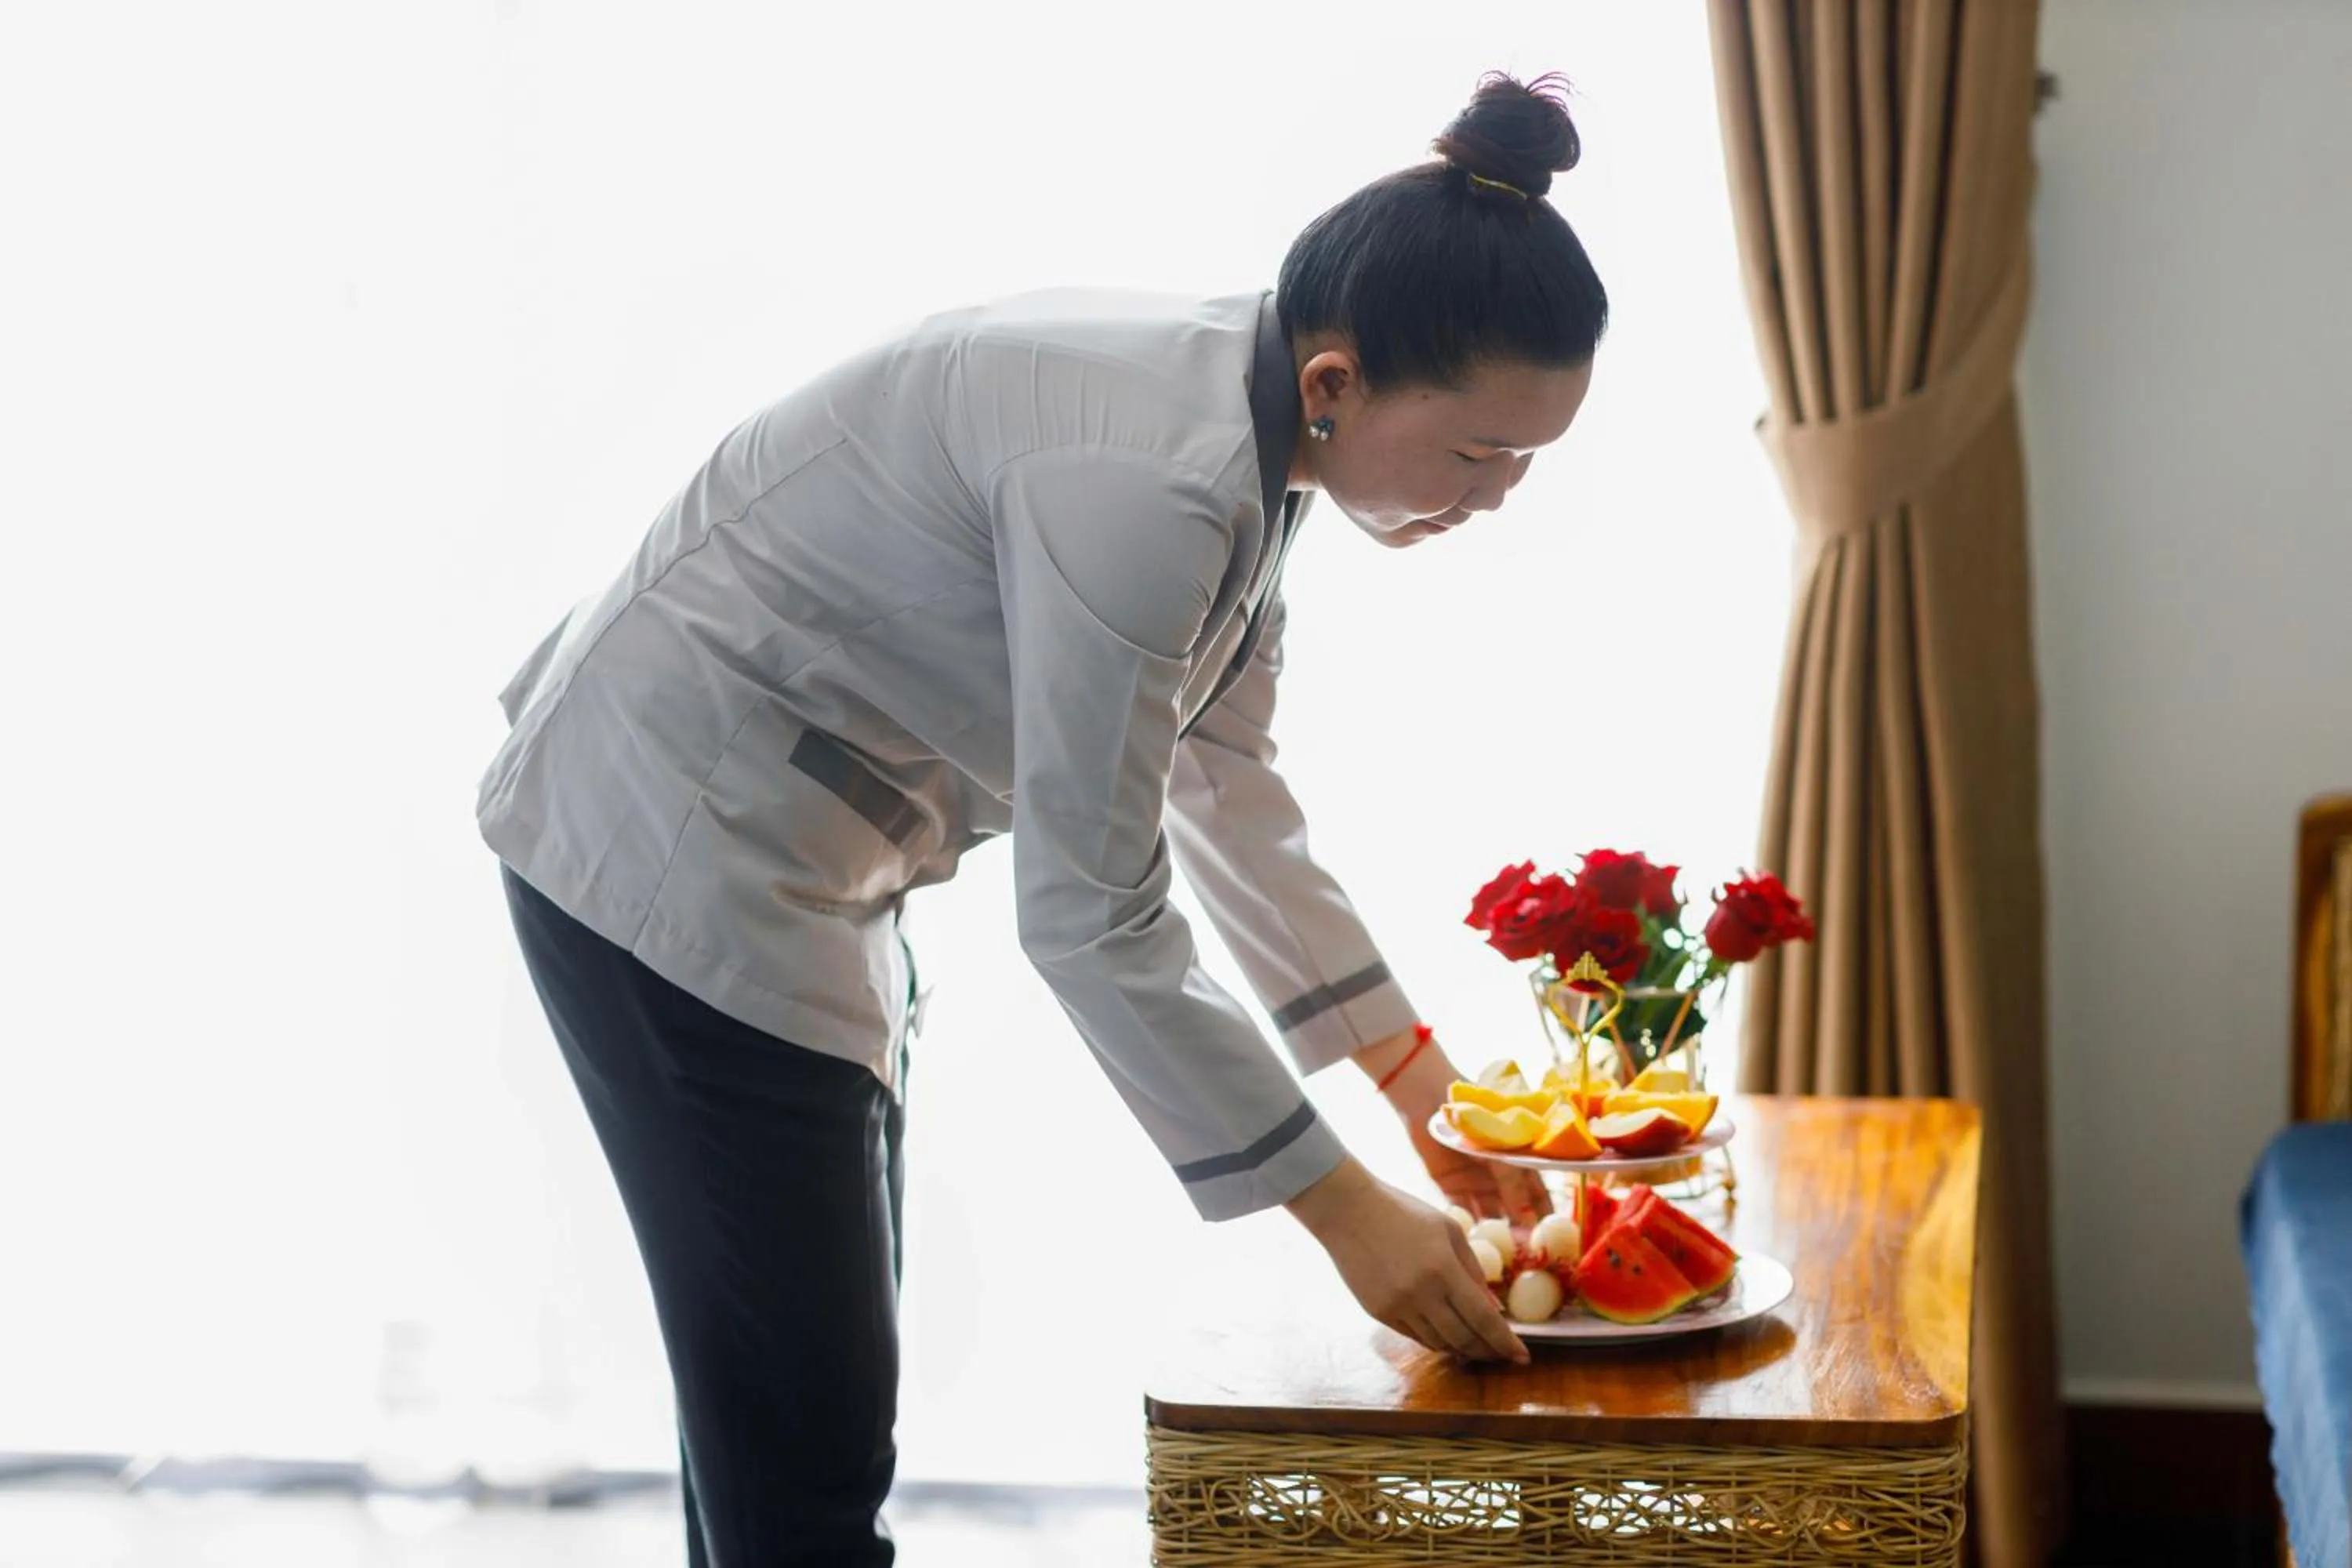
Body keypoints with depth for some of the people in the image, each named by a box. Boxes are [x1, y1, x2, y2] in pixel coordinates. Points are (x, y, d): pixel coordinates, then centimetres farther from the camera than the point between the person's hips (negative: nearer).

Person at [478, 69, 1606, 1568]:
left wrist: (1423, 1082, 12)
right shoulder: (1146, 474, -29)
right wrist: (1347, 1209, -19)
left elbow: (1226, 786, 12)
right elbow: (1089, 913, -26)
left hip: (802, 858, 10)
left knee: (800, 1387, 19)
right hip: (679, 858, -10)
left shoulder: (1252, 435, 1)